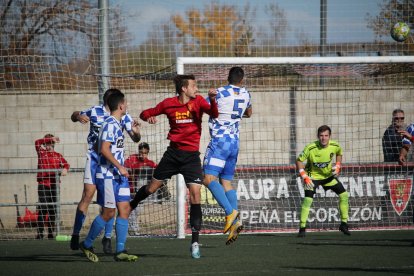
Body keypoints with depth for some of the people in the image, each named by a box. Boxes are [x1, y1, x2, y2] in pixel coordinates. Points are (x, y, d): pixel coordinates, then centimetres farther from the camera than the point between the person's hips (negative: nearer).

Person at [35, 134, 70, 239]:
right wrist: (50, 139, -18)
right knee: (43, 209, -9)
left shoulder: (58, 155, 13)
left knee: (53, 210, 5)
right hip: (43, 184, -3)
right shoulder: (41, 153, 7)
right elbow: (37, 142, -9)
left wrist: (65, 169, -22)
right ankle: (40, 233, -9)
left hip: (54, 184, 3)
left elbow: (65, 164, 1)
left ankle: (50, 233, 12)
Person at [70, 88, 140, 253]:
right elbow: (74, 116, 8)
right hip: (95, 158, -2)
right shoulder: (95, 112, -9)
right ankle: (75, 235, 1)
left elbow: (135, 139, -7)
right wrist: (78, 117, -16)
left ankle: (107, 238, 7)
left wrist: (136, 132, -30)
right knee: (88, 195, -8)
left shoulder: (124, 117, -7)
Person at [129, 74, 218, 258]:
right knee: (152, 188, 9)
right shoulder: (168, 104, -2)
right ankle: (131, 206, 41)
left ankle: (195, 241, -7)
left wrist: (212, 100, -38)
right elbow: (145, 114, 8)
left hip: (192, 155, -1)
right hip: (173, 152, 1)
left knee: (195, 195, -12)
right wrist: (148, 117, -15)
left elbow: (214, 114, -19)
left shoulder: (198, 101, -2)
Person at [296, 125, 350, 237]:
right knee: (308, 200, -21)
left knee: (344, 195, -3)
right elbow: (299, 161, -17)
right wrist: (305, 177, -24)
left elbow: (339, 153, 9)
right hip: (313, 176, -4)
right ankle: (302, 228, -12)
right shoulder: (310, 148, -27)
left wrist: (337, 167, -6)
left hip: (328, 175, 4)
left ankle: (344, 224, 12)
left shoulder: (334, 146, -16)